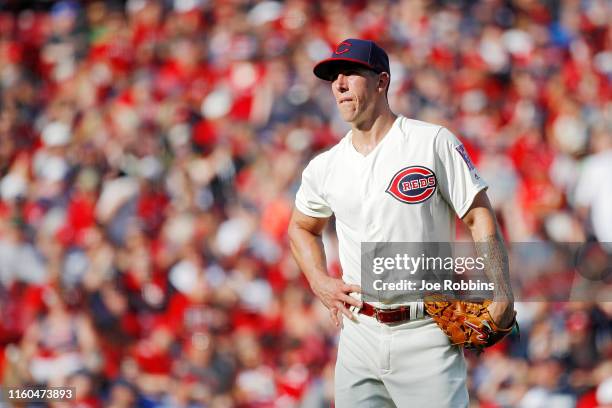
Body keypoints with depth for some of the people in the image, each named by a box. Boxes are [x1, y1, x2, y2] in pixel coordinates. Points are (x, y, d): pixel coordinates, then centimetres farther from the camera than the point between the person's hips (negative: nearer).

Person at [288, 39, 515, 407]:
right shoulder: (324, 168, 9)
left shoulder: (434, 142, -4)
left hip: (426, 338, -4)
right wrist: (320, 283, 10)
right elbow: (302, 227, 27)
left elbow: (480, 217, -6)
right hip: (359, 333, 4)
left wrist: (501, 293, -17)